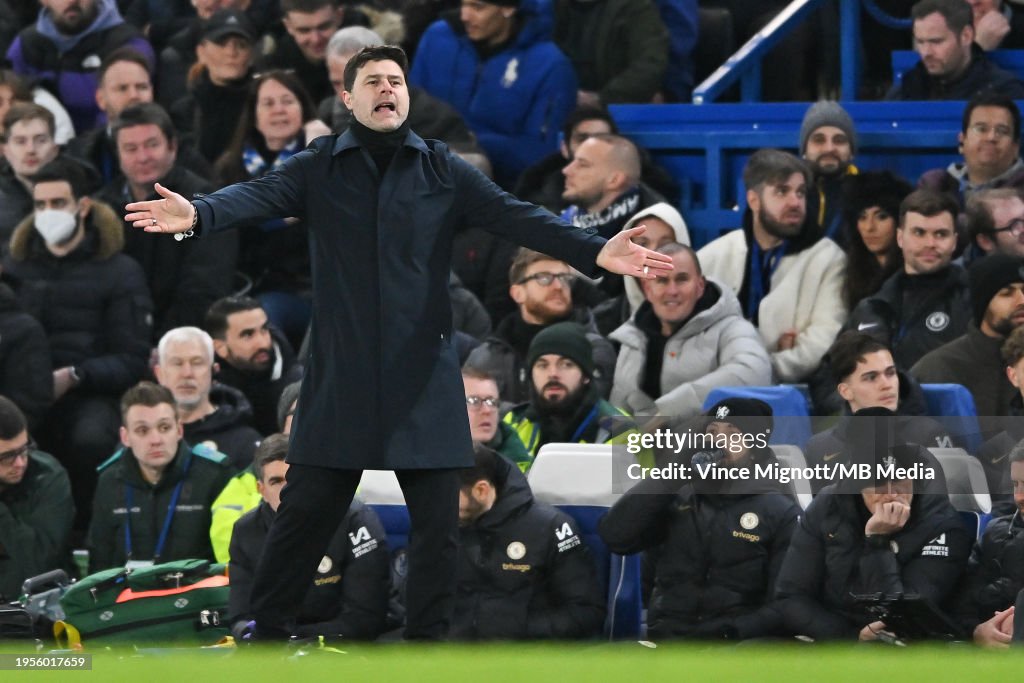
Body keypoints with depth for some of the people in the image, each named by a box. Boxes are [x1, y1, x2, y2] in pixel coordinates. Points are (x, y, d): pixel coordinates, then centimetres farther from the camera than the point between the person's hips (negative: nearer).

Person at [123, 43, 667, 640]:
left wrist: (594, 252, -22)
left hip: (424, 377, 1)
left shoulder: (444, 171, 5)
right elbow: (259, 196, -14)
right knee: (308, 508, 2)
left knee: (438, 519, 2)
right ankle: (266, 630, 16)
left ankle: (428, 639, 15)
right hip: (341, 374, -1)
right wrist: (198, 214, -37)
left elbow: (513, 215, -6)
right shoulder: (319, 169, 3)